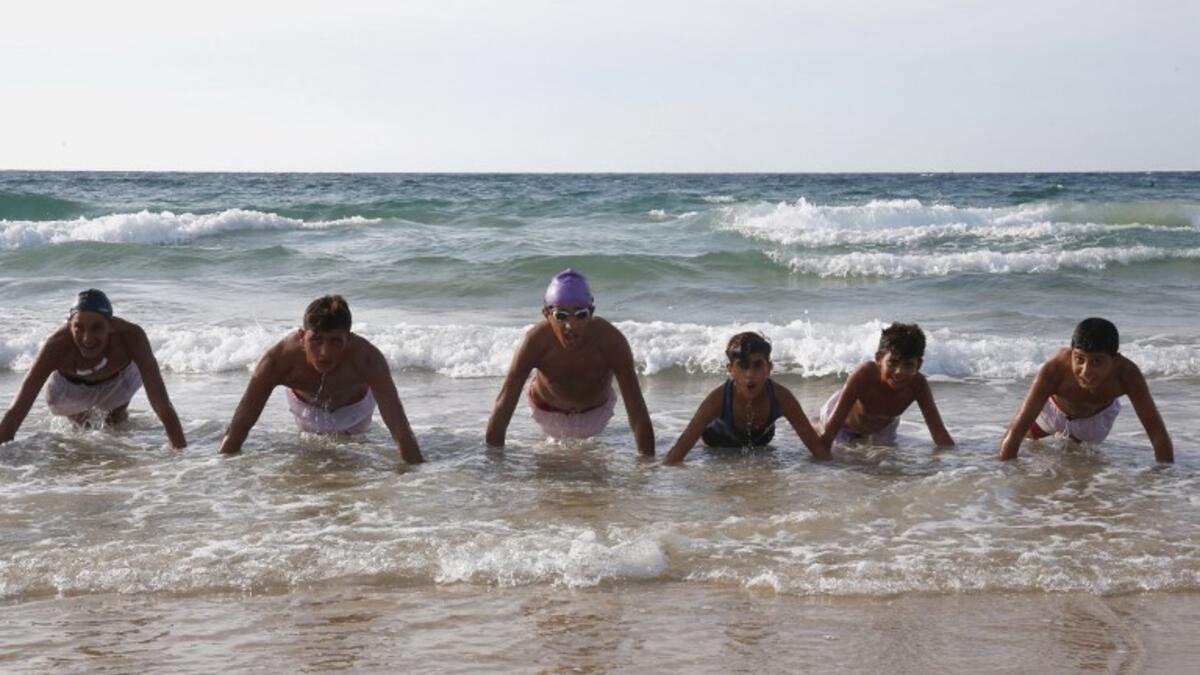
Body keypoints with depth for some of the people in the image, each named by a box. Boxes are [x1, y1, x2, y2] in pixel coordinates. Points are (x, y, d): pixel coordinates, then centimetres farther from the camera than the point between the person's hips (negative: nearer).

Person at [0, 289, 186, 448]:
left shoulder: (131, 336, -42)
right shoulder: (57, 345, -41)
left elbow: (161, 403, -42)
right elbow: (18, 408, -40)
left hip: (117, 380, -1)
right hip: (72, 385, 1)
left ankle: (118, 411, 23)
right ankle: (79, 418, 26)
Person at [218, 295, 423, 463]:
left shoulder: (367, 359, -47)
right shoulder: (278, 360, -44)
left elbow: (401, 430, -47)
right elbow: (238, 427, -36)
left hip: (353, 408, -1)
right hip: (304, 406, 1)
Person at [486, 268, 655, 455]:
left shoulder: (611, 341, -40)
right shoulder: (536, 341, -40)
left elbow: (636, 409, -39)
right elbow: (504, 403, -36)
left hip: (597, 412, 0)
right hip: (547, 410, 0)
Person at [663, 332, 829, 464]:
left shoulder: (780, 397, -39)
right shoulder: (719, 398, -43)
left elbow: (815, 443, -32)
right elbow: (682, 445, -43)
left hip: (761, 439, 2)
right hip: (720, 441, -2)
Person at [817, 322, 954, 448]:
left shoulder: (917, 384, -36)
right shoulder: (865, 374, -46)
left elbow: (937, 429, -33)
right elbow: (832, 425, -45)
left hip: (883, 424, 3)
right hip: (845, 418, -3)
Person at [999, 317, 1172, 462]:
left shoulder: (1126, 374, -44)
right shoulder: (1053, 371, -47)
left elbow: (1157, 431, -40)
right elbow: (1016, 430, -46)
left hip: (1098, 416, 1)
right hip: (1054, 408, -1)